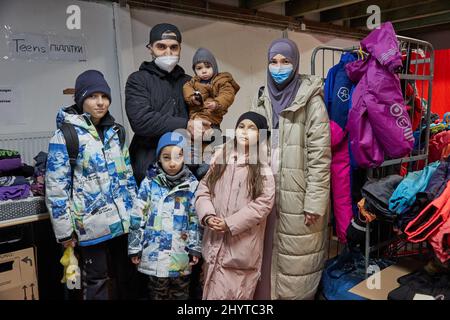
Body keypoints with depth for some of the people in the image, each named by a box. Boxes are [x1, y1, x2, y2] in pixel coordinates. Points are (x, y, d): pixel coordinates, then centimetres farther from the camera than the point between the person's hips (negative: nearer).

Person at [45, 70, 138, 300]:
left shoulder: (116, 132, 8)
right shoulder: (65, 135, -9)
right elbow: (56, 188, -10)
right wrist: (65, 231, -10)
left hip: (124, 220, 5)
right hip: (91, 225, -5)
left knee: (124, 276, 18)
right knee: (96, 281, 9)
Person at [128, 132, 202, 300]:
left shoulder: (192, 185, -4)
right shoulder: (149, 183, -7)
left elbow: (196, 219, 2)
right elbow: (138, 217, -2)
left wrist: (195, 248, 1)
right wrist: (134, 248, 0)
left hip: (181, 253, 1)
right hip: (154, 252, -1)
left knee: (181, 292, 17)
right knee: (158, 292, 15)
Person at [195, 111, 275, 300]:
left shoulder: (263, 165, -5)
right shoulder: (221, 159, 8)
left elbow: (264, 202, -13)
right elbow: (203, 190, 8)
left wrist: (230, 223, -15)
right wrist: (207, 215, -11)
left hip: (242, 245, -3)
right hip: (215, 241, 4)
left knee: (236, 294, 9)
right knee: (214, 294, 15)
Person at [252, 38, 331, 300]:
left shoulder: (311, 101, -7)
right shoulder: (263, 102, 11)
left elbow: (320, 156, -12)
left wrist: (314, 203, -16)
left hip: (298, 197, -5)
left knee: (296, 264, 5)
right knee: (269, 258, 14)